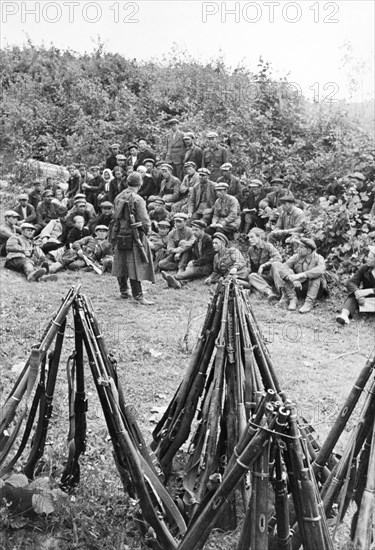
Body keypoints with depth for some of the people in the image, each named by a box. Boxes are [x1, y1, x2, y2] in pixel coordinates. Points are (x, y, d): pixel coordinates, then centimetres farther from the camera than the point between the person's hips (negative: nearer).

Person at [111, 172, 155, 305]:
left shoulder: (118, 197, 6)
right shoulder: (137, 199, -15)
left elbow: (116, 216, 12)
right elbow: (145, 221, -16)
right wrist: (147, 229, 2)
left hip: (120, 235, 7)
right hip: (133, 236, -7)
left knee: (121, 264, 15)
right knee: (135, 265, -4)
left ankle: (124, 291, 28)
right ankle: (138, 295, -3)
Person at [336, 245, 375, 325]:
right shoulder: (364, 268, 1)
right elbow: (350, 282, -11)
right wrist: (357, 292, -30)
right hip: (365, 300, 2)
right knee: (353, 296, -28)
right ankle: (344, 315, -53)